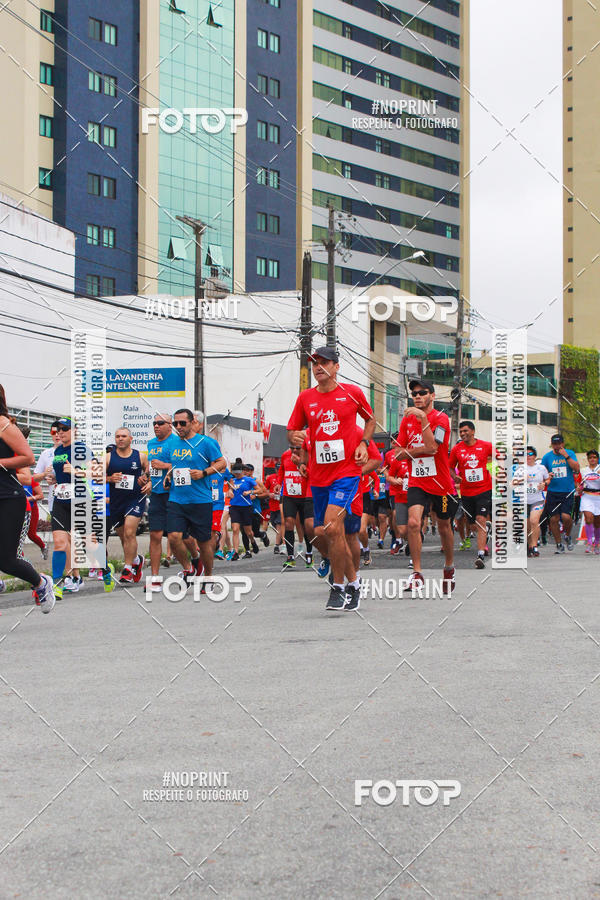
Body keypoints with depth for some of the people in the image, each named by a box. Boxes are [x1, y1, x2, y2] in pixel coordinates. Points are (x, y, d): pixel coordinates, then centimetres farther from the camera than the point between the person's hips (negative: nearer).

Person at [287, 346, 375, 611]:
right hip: (318, 475, 5)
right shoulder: (305, 398, 6)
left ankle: (339, 588, -9)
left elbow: (370, 419, 16)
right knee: (326, 532, 8)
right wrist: (295, 438, -11)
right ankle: (353, 581, 27)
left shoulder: (352, 392, 0)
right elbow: (292, 431, 12)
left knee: (332, 527, -20)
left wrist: (363, 443, 0)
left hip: (347, 471, -4)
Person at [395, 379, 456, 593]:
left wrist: (423, 418, -30)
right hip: (416, 482, 3)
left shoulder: (441, 418, -10)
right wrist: (422, 450, -11)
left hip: (441, 484, -2)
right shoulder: (407, 419, 6)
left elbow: (431, 446, -25)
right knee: (413, 522, -18)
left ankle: (449, 567, 35)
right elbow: (399, 453, 4)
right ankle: (417, 573, -15)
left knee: (444, 527, 12)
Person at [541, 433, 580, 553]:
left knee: (566, 516, -15)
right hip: (553, 492, 2)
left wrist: (566, 456, -15)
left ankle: (568, 536, 16)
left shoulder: (570, 453, 4)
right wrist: (547, 476, -10)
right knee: (554, 519, -2)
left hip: (568, 491, -2)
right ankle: (559, 545, 13)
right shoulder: (547, 457, 5)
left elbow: (576, 469, -8)